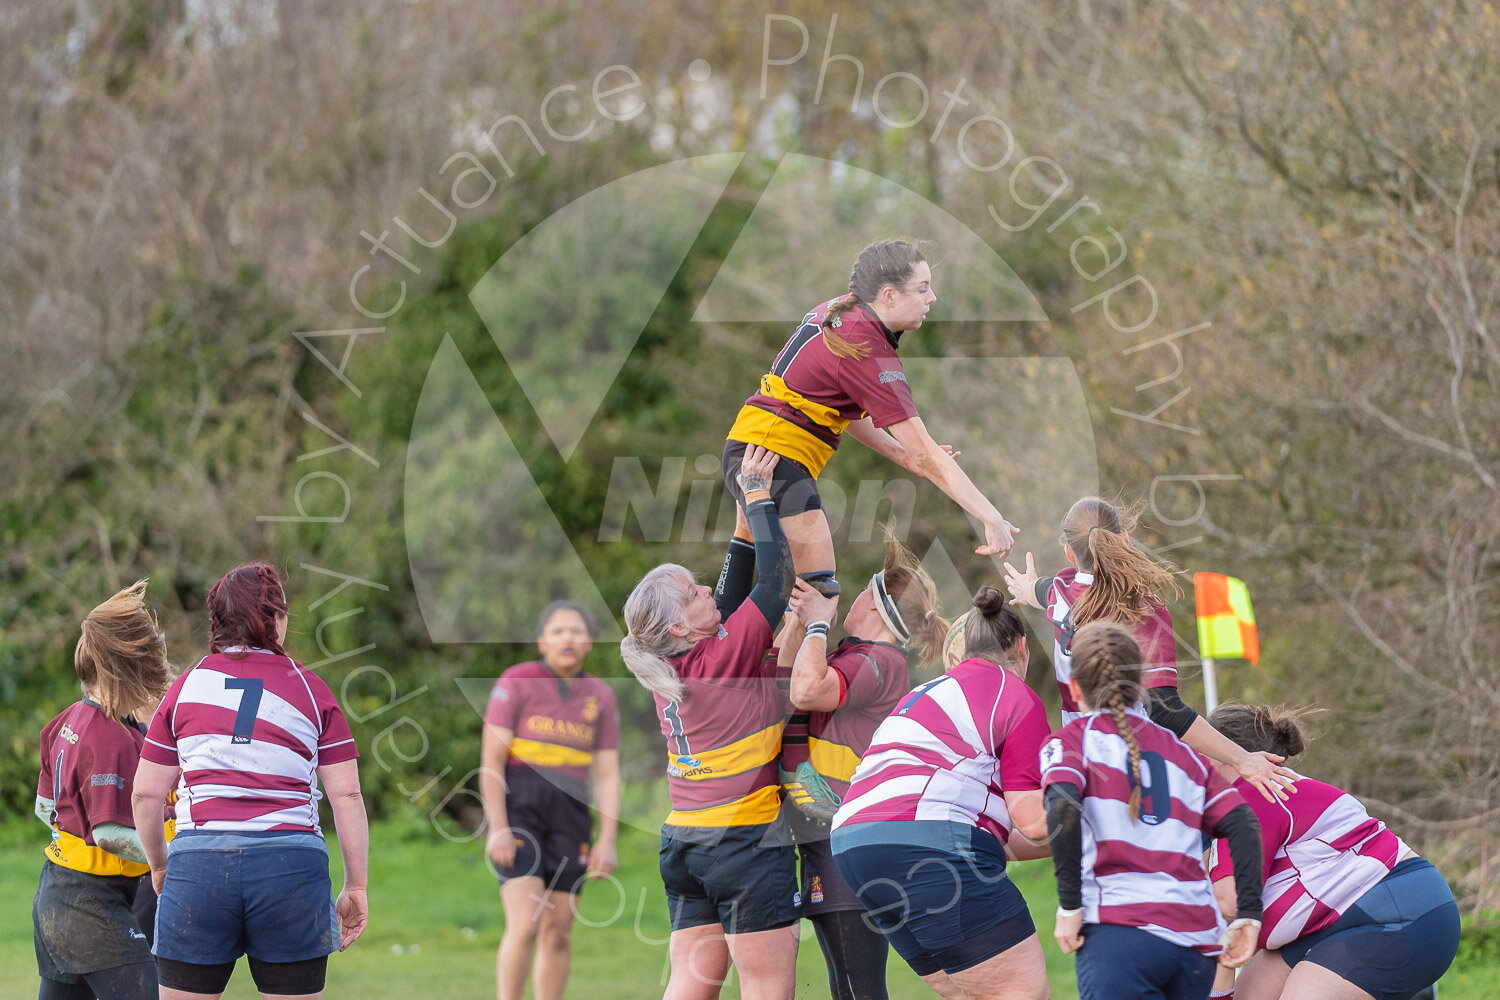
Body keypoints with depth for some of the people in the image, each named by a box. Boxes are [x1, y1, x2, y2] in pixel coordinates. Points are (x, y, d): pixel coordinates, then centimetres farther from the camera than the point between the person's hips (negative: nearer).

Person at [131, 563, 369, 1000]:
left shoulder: (185, 686, 11)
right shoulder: (311, 689, 8)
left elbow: (145, 793, 10)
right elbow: (346, 796, 3)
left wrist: (158, 865, 26)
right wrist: (355, 888, 8)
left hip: (198, 863, 1)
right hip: (292, 865, -1)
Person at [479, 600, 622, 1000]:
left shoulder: (600, 697, 7)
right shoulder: (516, 683, -6)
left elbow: (608, 775, 6)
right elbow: (491, 760, -9)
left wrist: (607, 840, -5)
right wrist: (498, 829, -17)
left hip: (567, 823, 4)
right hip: (517, 814, -4)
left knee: (559, 934, 3)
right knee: (525, 926, -17)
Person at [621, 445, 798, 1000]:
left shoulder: (669, 667, 6)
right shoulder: (726, 656, -15)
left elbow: (729, 599, 18)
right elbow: (778, 578, -11)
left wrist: (746, 517, 16)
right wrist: (758, 495, -3)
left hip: (683, 841, 8)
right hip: (747, 838, -8)